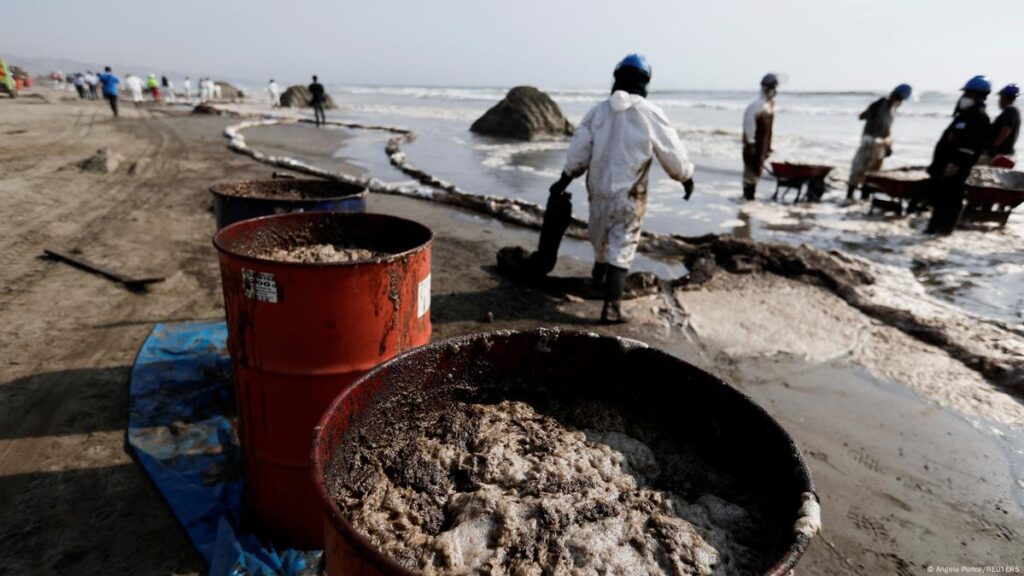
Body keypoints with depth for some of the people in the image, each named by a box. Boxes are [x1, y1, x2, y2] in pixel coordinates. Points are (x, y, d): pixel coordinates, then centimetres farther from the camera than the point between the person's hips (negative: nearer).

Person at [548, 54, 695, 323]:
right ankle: (611, 308, -3)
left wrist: (564, 181, 15)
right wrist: (686, 177, 14)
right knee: (621, 249, 0)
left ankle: (600, 276, 51)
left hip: (599, 190, 4)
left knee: (601, 240, 25)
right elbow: (672, 153, -3)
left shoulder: (598, 110, 1)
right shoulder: (651, 114, -10)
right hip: (630, 195, -4)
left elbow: (578, 150, 4)